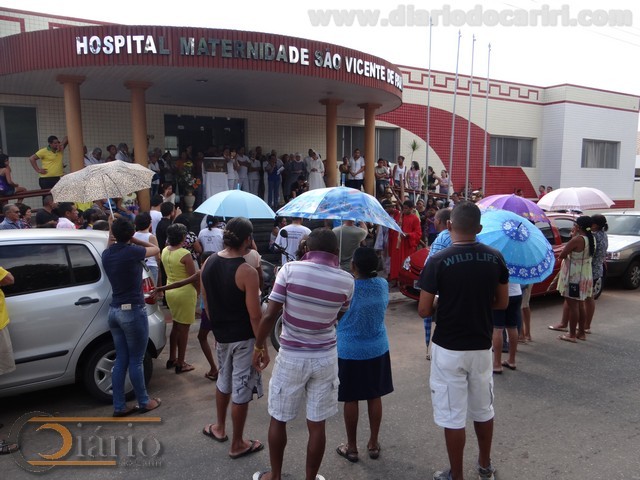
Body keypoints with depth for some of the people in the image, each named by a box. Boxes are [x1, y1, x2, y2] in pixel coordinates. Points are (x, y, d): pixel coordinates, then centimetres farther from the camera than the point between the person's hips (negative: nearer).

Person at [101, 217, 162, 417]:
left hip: (114, 310, 7)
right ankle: (144, 402, 20)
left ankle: (119, 406, 20)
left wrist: (114, 240, 15)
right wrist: (133, 241, 7)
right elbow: (156, 249, 2)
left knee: (121, 360, 13)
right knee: (136, 361, 5)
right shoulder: (132, 252, -15)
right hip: (132, 311, -7)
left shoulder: (106, 254, 4)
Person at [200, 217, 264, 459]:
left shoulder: (208, 263, -3)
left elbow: (206, 302, 8)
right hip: (243, 338, -7)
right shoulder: (247, 272, -23)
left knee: (224, 381, 27)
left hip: (221, 334, 7)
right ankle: (237, 444, 24)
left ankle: (219, 428, 45)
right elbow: (254, 315, -22)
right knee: (241, 391, 9)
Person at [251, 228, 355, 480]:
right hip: (325, 358, 2)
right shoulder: (346, 280, -8)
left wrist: (259, 348, 3)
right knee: (317, 424, 14)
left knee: (278, 419, 19)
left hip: (291, 357, -1)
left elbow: (270, 315, -12)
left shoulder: (290, 269, -13)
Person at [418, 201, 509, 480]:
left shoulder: (438, 261, -16)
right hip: (482, 346, 5)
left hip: (449, 349, -4)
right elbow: (502, 302, 5)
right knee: (483, 409, 23)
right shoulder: (495, 258, -4)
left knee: (453, 416, 8)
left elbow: (423, 311, -14)